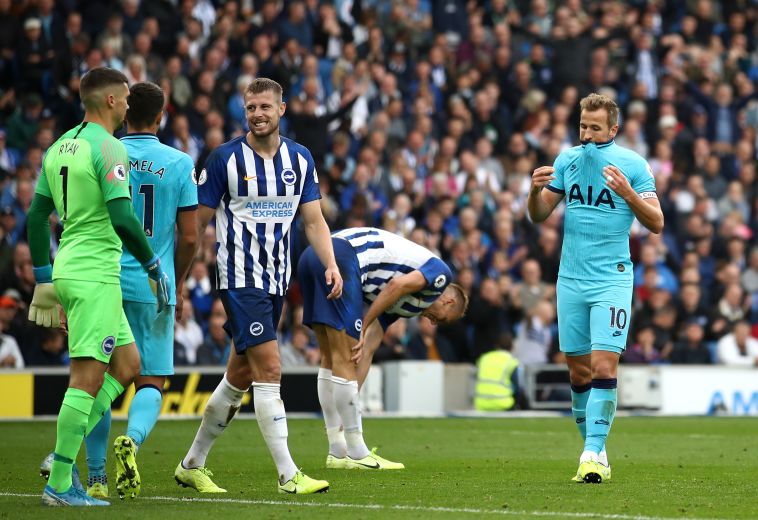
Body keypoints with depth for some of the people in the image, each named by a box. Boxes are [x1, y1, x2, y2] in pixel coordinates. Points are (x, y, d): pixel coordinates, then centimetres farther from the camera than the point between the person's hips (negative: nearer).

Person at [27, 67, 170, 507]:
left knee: (127, 364, 15)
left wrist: (44, 278, 23)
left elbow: (37, 216, 18)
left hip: (68, 270, 9)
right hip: (95, 275, -9)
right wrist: (155, 267, -9)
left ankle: (65, 453, 8)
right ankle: (59, 483, -6)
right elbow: (122, 219, -19)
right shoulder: (108, 148, -12)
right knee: (89, 377, -6)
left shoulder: (60, 146, 14)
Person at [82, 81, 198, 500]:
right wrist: (177, 285, 17)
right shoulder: (179, 164, 0)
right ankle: (132, 438, -23)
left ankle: (96, 478, 8)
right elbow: (189, 237, 1)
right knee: (151, 382, 7)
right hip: (153, 288, -1)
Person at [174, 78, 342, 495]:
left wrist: (331, 265, -6)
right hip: (240, 279, -6)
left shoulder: (300, 159, 8)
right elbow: (197, 221, -2)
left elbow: (314, 221, 9)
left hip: (276, 282, 6)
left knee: (240, 377, 12)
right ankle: (288, 475, -13)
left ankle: (193, 464, 24)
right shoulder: (225, 158, -6)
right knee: (269, 370, -14)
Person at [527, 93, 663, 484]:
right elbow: (539, 216, 11)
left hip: (612, 279, -4)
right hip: (570, 279, 4)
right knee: (578, 370, 6)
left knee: (603, 366, -14)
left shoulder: (632, 164, -3)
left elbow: (656, 223, -5)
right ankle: (593, 447, 17)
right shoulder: (567, 159, 8)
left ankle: (594, 454, -15)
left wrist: (628, 193, -22)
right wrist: (536, 191, -11)